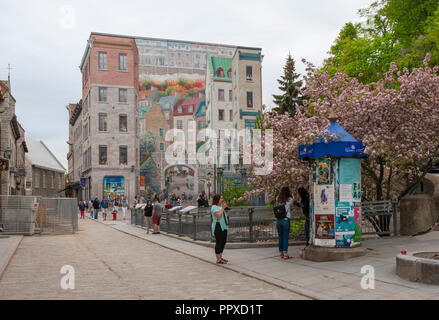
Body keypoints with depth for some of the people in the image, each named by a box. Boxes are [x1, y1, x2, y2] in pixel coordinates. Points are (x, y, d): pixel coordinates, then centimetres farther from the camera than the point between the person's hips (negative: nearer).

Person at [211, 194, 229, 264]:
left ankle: (220, 257, 23)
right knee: (218, 243, -6)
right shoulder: (214, 207, -10)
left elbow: (226, 215, 23)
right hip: (218, 227, -9)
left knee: (223, 242, 13)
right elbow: (218, 215, -24)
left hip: (224, 227, 9)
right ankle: (218, 259, -2)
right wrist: (223, 208, -17)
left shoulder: (221, 206, 17)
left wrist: (226, 208, 8)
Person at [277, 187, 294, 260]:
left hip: (278, 220, 4)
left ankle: (281, 253, 16)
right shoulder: (289, 200, -3)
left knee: (280, 237, 10)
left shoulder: (278, 200, 5)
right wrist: (290, 194, 14)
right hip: (286, 220, -4)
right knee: (285, 237, -2)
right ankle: (285, 254, -6)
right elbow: (293, 201, 15)